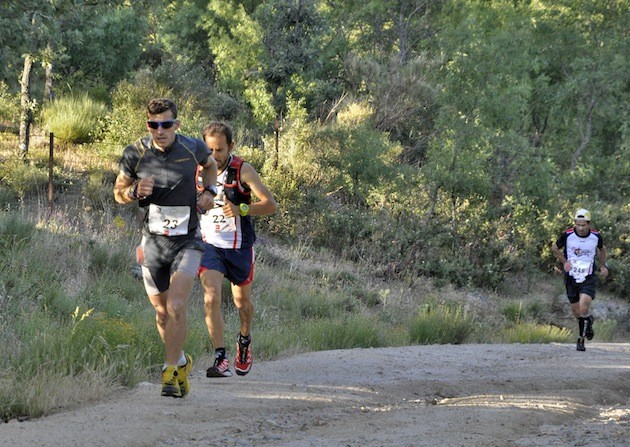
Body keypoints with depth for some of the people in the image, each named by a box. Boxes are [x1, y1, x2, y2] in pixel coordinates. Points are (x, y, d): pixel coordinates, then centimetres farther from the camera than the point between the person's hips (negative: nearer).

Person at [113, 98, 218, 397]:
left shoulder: (193, 148, -7)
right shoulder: (134, 154, -8)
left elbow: (209, 164, 18)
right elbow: (118, 193, 5)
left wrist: (209, 191, 1)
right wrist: (135, 191, -16)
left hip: (187, 241, -2)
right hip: (153, 243, 2)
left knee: (176, 305, -19)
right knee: (162, 312, 11)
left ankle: (170, 373, -13)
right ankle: (181, 362, 36)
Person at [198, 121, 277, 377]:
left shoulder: (243, 170, -13)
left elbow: (270, 205, -18)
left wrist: (241, 210, -31)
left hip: (239, 246, -1)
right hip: (209, 244, 1)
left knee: (242, 302, 14)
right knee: (211, 299, -19)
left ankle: (245, 341, 45)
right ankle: (220, 359, -18)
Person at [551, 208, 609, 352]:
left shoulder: (596, 236, -7)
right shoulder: (567, 235, -11)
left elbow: (601, 249, 17)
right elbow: (554, 248, 7)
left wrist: (603, 265, 11)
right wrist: (564, 261, -6)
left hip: (588, 278, -1)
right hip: (571, 279, 1)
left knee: (583, 309, -20)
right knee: (576, 313, 6)